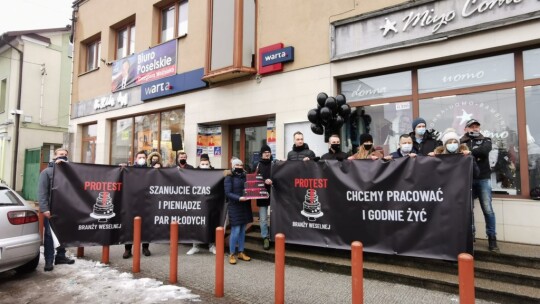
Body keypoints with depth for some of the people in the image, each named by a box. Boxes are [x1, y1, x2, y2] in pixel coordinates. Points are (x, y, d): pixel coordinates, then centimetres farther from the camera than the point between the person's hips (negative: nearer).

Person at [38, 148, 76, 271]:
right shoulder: (47, 171, 0)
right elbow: (42, 192, -6)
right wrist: (44, 208, -15)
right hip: (51, 209, -4)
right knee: (49, 235, 1)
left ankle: (60, 256, 23)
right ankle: (48, 260, 7)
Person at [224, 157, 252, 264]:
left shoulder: (244, 176, 11)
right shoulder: (229, 177, -6)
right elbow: (228, 193, -14)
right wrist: (239, 198, -26)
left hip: (245, 206, 6)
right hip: (234, 206, -6)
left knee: (242, 230, 11)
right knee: (235, 230, -4)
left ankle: (240, 252, 23)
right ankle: (232, 254, 9)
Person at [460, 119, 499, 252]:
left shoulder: (485, 140, 10)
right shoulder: (461, 142, 11)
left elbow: (484, 151, -10)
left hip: (483, 179, 0)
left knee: (487, 209, -3)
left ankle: (492, 238, 6)